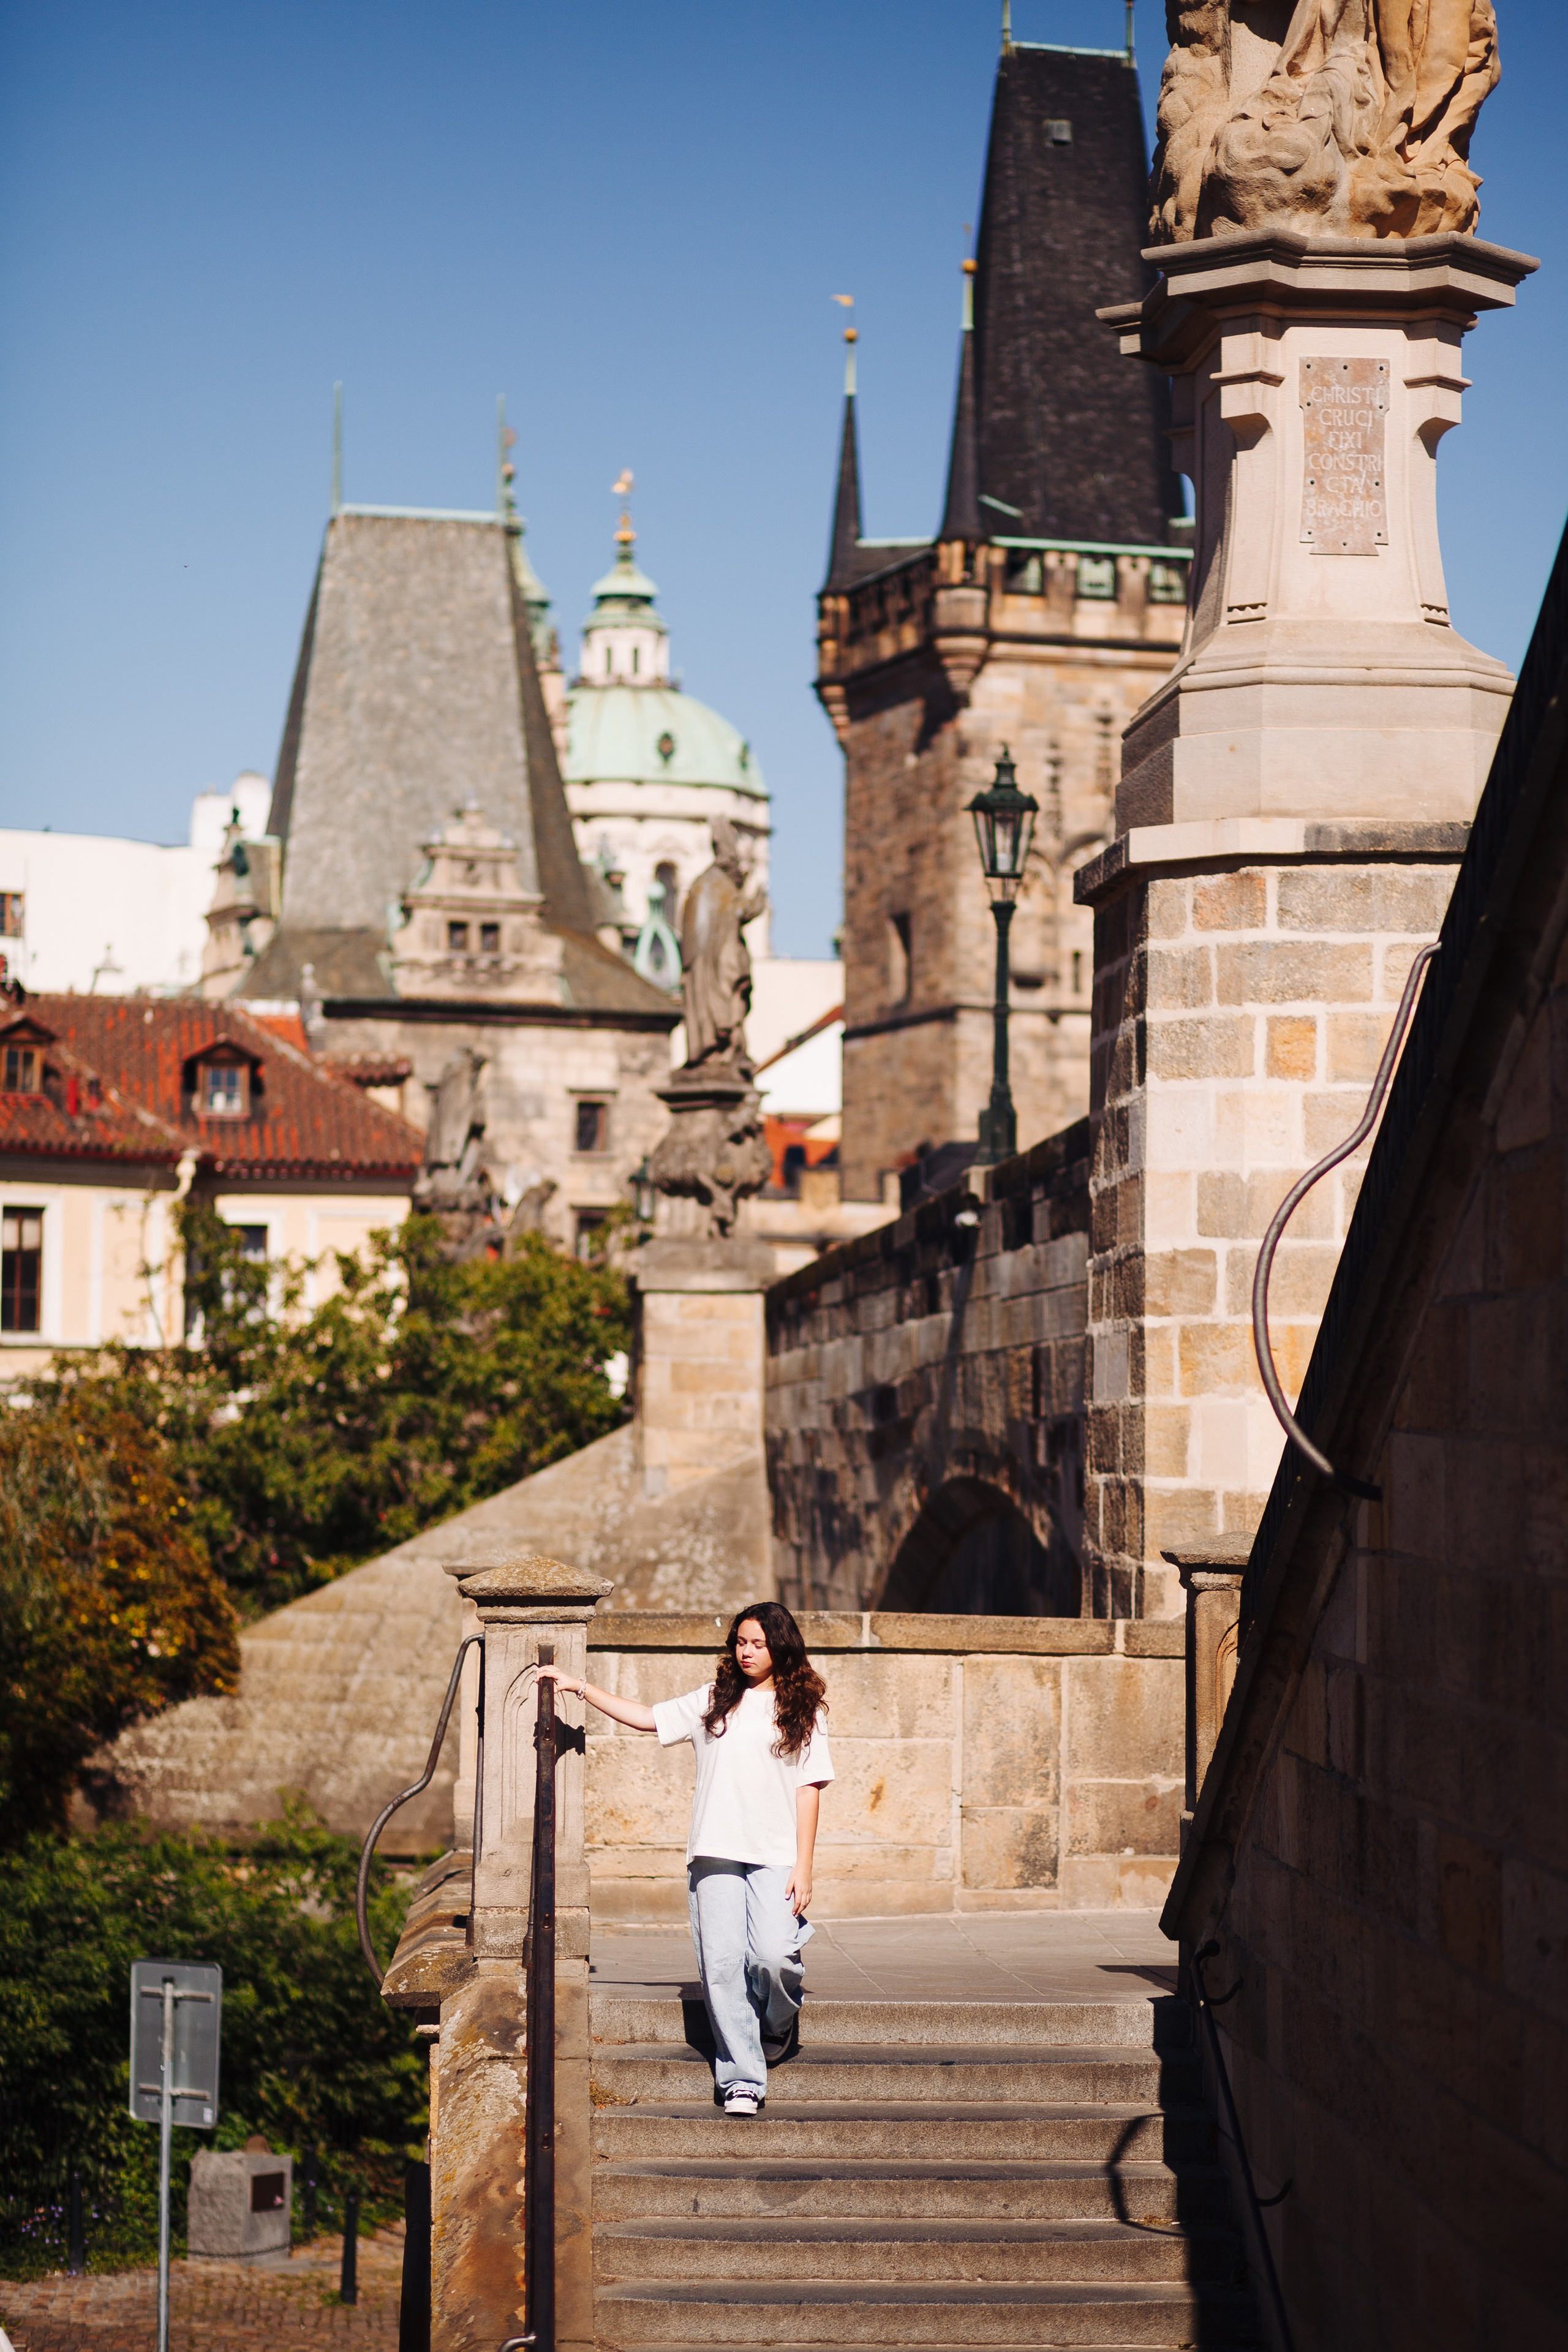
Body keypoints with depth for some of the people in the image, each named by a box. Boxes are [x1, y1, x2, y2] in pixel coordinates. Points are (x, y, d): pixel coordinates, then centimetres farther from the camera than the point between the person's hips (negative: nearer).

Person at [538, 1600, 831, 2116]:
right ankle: (741, 2078, -3)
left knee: (773, 1955, -19)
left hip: (776, 1857, -2)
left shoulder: (802, 1710, 8)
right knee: (722, 1962, -8)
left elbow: (809, 1789, 4)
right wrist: (581, 1687, 13)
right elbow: (643, 1718, 19)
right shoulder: (714, 1700, 14)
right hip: (716, 1854, 2)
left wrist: (803, 1866, -2)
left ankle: (777, 2031, 14)